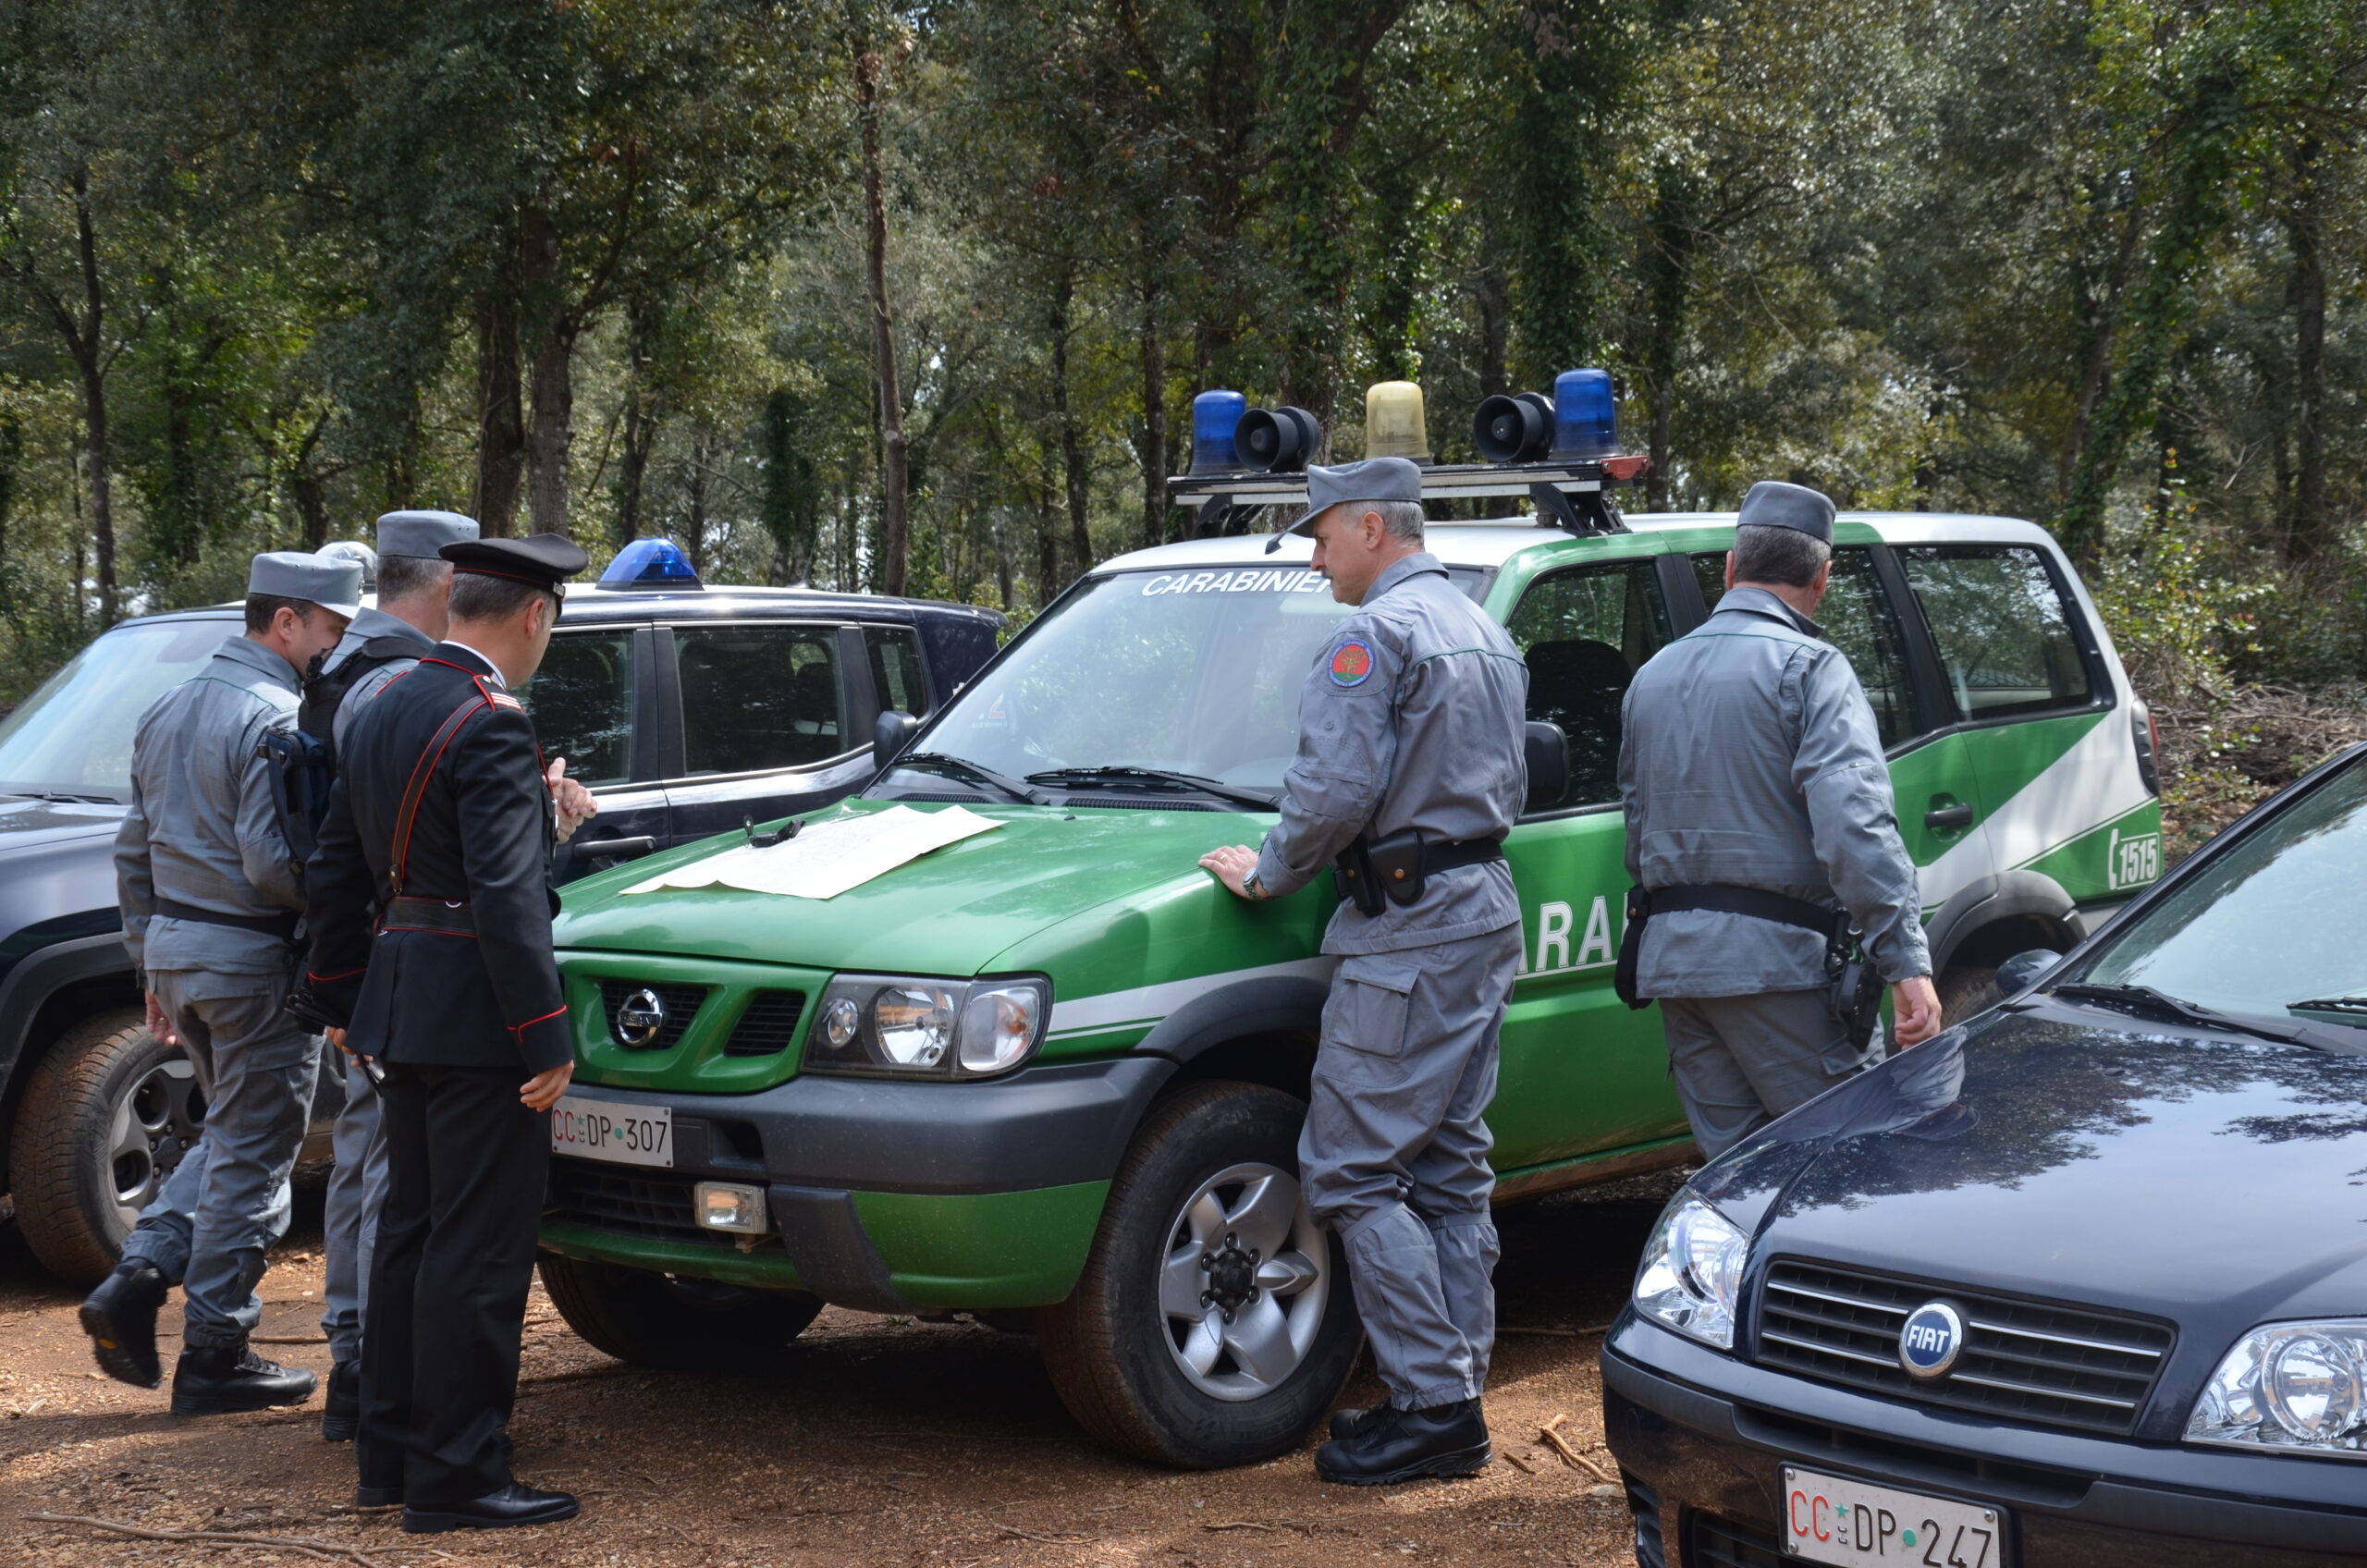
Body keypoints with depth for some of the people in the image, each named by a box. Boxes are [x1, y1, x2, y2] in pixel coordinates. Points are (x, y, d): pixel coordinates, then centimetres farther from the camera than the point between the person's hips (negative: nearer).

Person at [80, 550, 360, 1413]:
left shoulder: (169, 710, 13)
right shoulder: (277, 718, -16)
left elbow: (134, 850, 17)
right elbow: (273, 862, -23)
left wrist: (152, 963, 22)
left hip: (174, 946, 9)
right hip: (251, 959, -9)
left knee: (229, 1136, 22)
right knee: (251, 1155, 2)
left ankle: (135, 1283, 9)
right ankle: (212, 1355, 8)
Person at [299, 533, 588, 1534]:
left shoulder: (383, 709, 12)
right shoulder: (492, 725, -17)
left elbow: (337, 870, 18)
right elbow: (506, 896, -23)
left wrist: (341, 999, 24)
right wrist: (545, 1038, -21)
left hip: (402, 1000, 10)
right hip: (474, 1016, -10)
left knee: (413, 1228, 16)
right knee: (478, 1246, -3)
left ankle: (391, 1453, 24)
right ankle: (455, 1478, 1)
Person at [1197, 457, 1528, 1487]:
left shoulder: (1377, 633, -12)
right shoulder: (1485, 633, 19)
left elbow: (1337, 787, -20)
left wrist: (1267, 873, -7)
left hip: (1412, 928, -10)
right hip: (1488, 909, 10)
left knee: (1353, 1169, -7)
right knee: (1450, 1166, 11)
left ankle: (1433, 1404, -9)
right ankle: (1458, 1403, 14)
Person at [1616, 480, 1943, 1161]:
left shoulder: (1653, 675, 17)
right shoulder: (1808, 668, -7)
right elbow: (1854, 823, -19)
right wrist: (1907, 960, -21)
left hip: (1668, 957, 7)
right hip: (1774, 956, -7)